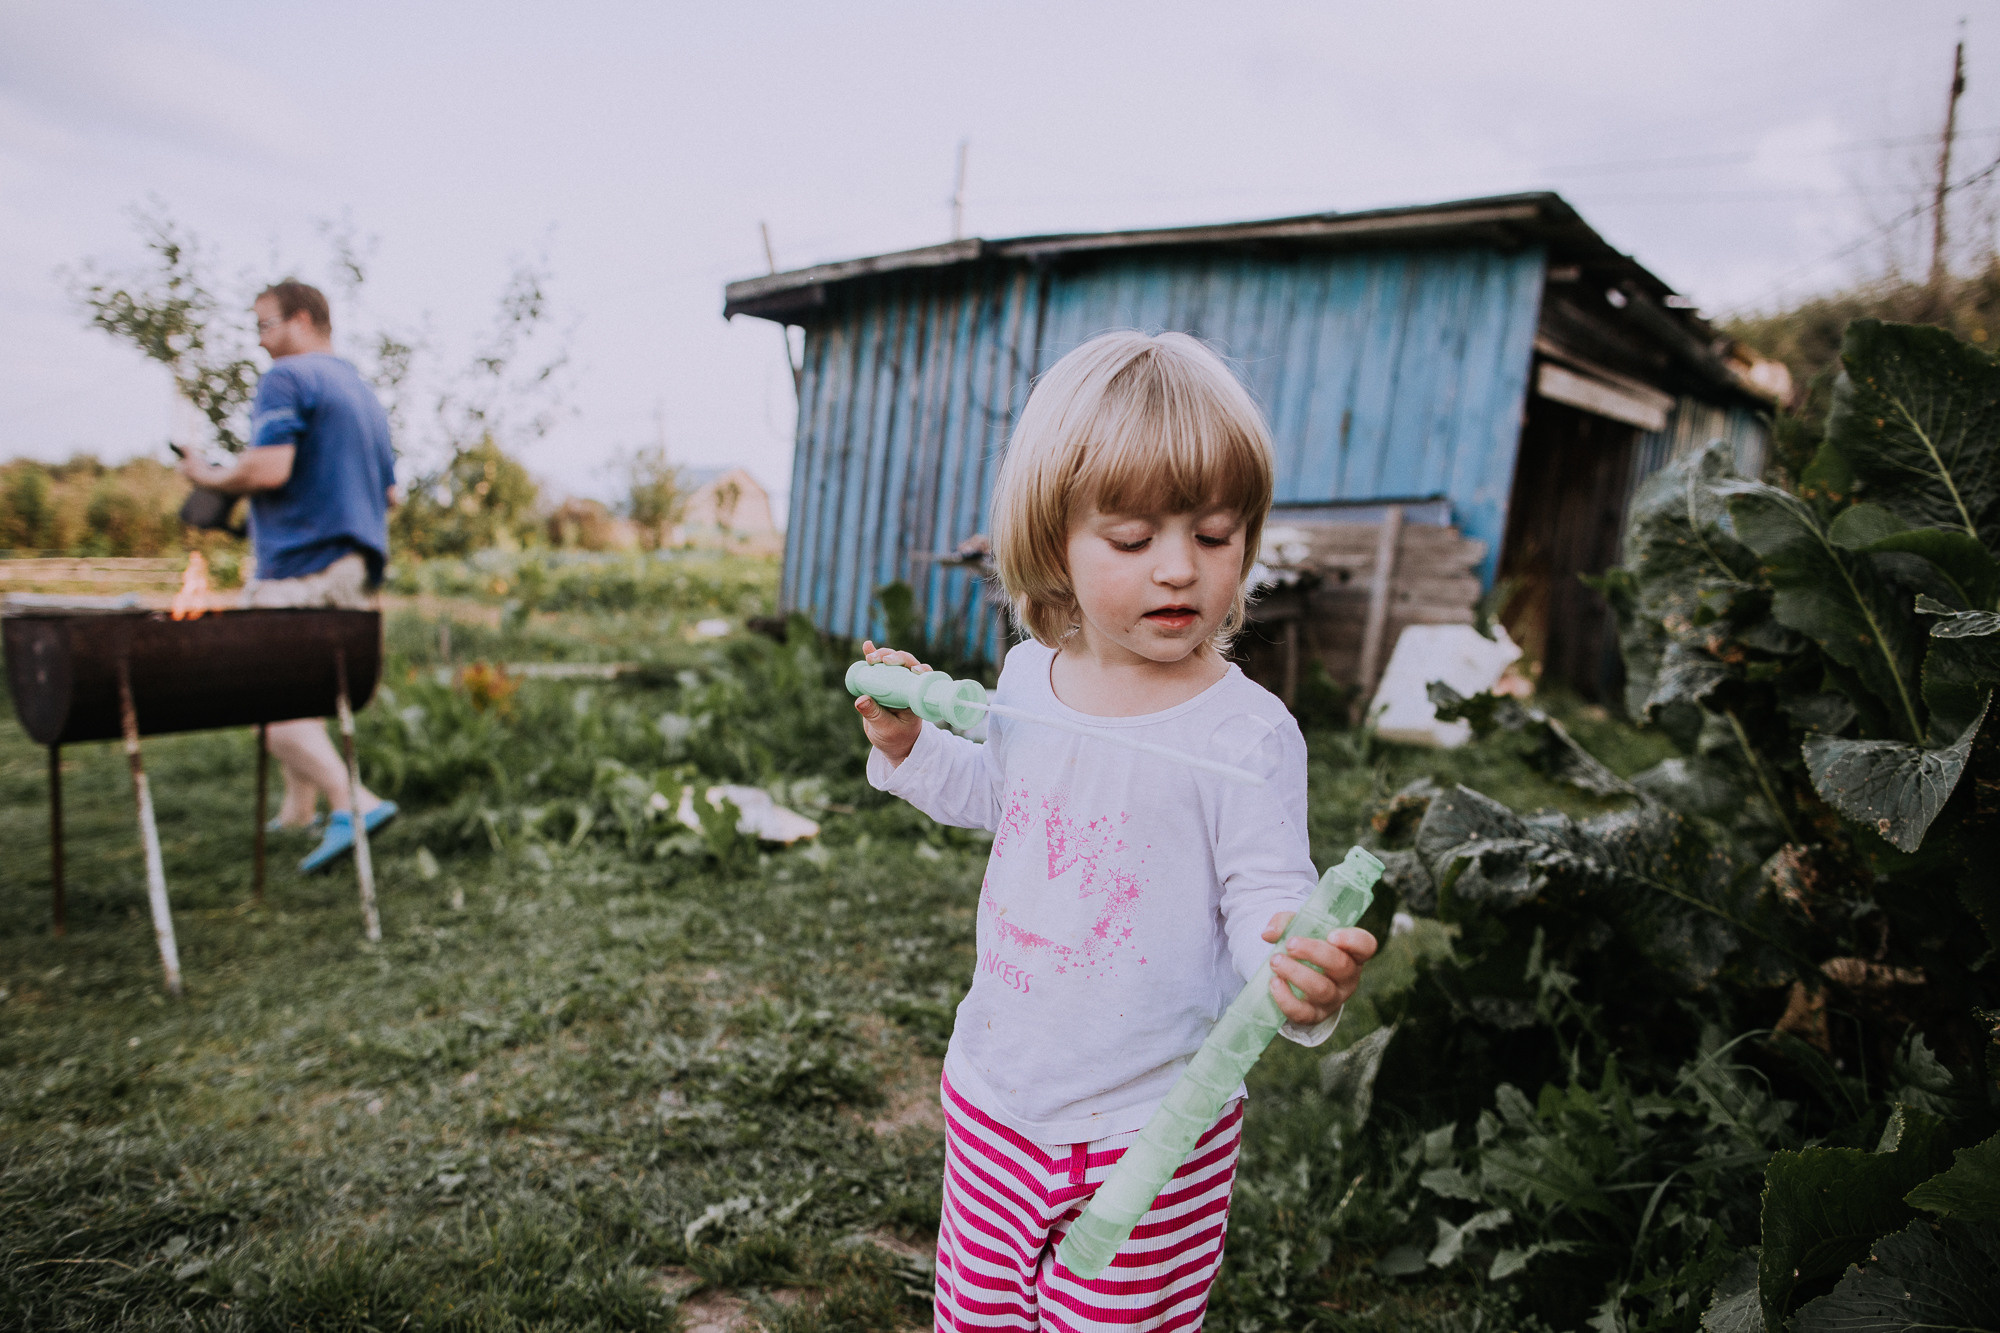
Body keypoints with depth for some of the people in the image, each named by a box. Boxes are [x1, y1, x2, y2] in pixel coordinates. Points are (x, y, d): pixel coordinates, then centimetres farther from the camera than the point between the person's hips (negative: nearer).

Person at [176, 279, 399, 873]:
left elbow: (268, 468, -19)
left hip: (300, 570, -9)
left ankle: (352, 802, -22)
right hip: (359, 572, 9)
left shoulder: (287, 379, -6)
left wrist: (210, 476, -2)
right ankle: (299, 808, 24)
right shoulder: (367, 394, 21)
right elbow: (390, 492, 22)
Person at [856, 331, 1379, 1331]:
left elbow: (1268, 901, -19)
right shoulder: (1029, 677, -3)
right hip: (991, 1092, 5)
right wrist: (910, 744, 2)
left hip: (1150, 1134, -5)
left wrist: (1302, 971, -40)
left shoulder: (1247, 732, -21)